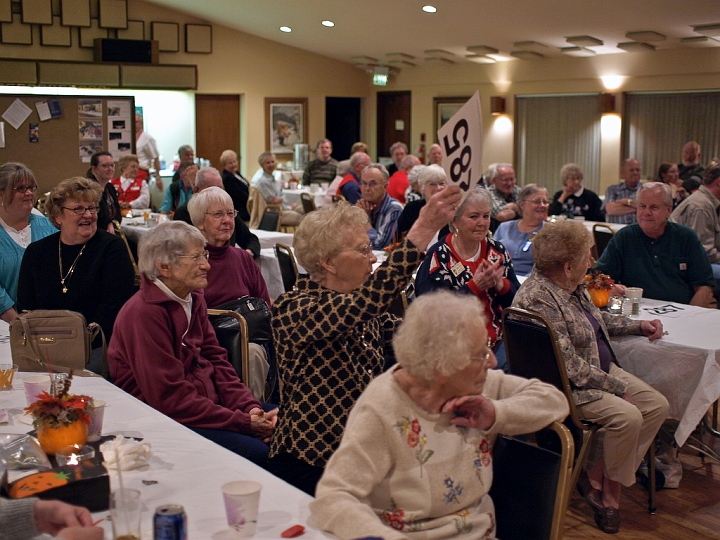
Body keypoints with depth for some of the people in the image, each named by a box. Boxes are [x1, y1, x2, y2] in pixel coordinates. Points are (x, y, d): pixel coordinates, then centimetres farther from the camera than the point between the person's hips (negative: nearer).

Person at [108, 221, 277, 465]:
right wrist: (244, 422, -21)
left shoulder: (193, 299, 9)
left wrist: (249, 408, -7)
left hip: (207, 403, 9)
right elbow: (171, 399, -21)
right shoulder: (143, 313, -19)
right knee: (258, 452, -25)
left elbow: (215, 359, 10)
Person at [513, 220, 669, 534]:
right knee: (627, 416, -27)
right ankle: (610, 492, -1)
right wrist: (618, 387, -18)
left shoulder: (569, 285, 5)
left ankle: (599, 477, 1)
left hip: (602, 368, 10)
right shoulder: (538, 299, -26)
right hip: (568, 387, -10)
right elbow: (571, 367, -26)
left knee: (657, 405, -1)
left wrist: (638, 326, 21)